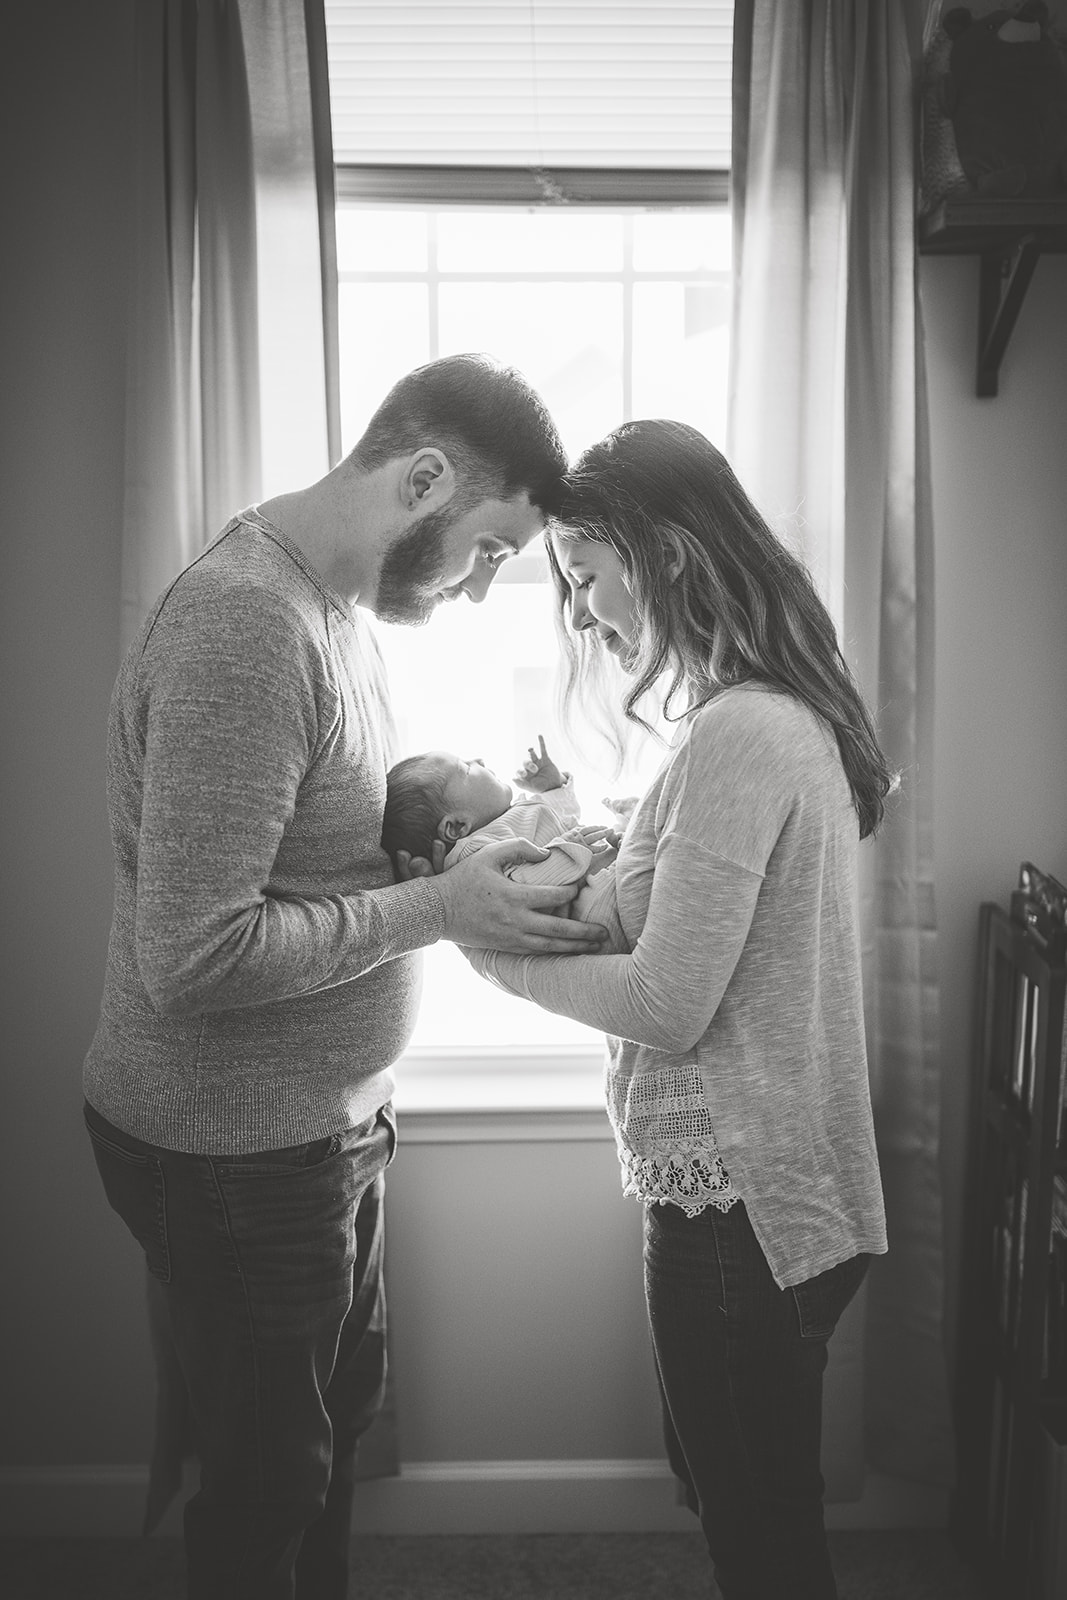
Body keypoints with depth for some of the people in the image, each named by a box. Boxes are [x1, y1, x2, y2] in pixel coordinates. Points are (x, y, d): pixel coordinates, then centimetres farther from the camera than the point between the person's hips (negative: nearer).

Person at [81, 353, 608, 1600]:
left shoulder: (332, 602, 4)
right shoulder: (244, 622, -27)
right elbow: (191, 955, -29)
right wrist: (440, 908, -23)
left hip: (326, 1125, 9)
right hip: (233, 1156, -9)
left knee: (336, 1418, 26)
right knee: (267, 1482, 14)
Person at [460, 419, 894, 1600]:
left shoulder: (736, 736, -22)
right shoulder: (788, 715, 8)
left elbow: (668, 1004, -22)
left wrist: (486, 939, -11)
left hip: (738, 1201, -9)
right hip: (772, 1187, 9)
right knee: (733, 1491, 26)